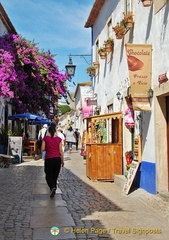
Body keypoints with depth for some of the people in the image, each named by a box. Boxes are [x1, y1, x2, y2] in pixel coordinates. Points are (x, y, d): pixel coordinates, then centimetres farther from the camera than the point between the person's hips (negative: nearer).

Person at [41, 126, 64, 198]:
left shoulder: (45, 138, -4)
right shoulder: (58, 139, -1)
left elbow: (42, 149, -7)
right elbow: (61, 151, -1)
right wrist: (62, 161, 6)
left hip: (48, 159, -2)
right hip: (57, 159, 2)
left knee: (49, 176, 6)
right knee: (55, 175, 14)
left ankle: (52, 187, -18)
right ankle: (54, 188, 20)